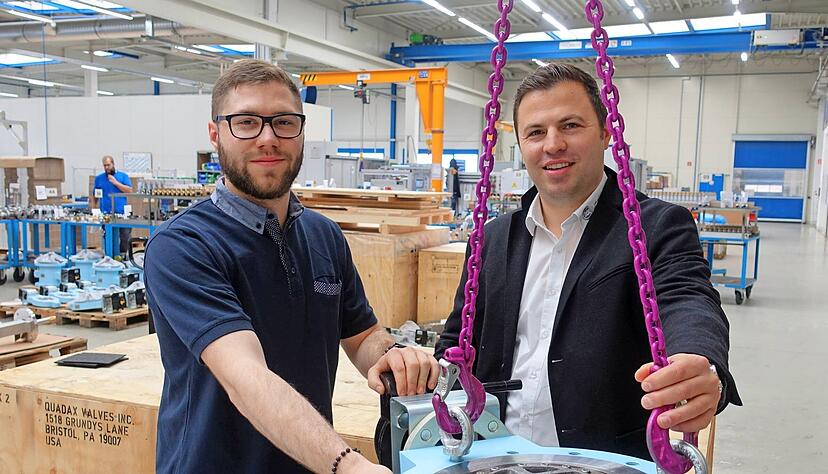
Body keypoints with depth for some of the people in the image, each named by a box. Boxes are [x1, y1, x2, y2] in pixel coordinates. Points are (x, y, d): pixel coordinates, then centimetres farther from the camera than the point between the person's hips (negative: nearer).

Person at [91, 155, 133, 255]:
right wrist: (93, 209, 7)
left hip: (121, 212, -1)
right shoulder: (99, 178, 14)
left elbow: (129, 190, -3)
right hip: (106, 213, 2)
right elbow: (94, 195, 16)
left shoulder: (123, 176, 8)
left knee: (125, 237, -4)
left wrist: (115, 182, -8)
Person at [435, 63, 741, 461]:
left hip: (610, 460, -3)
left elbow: (685, 302, -20)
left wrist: (703, 370, -41)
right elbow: (459, 341, 14)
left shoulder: (658, 227, -3)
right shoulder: (494, 239, 9)